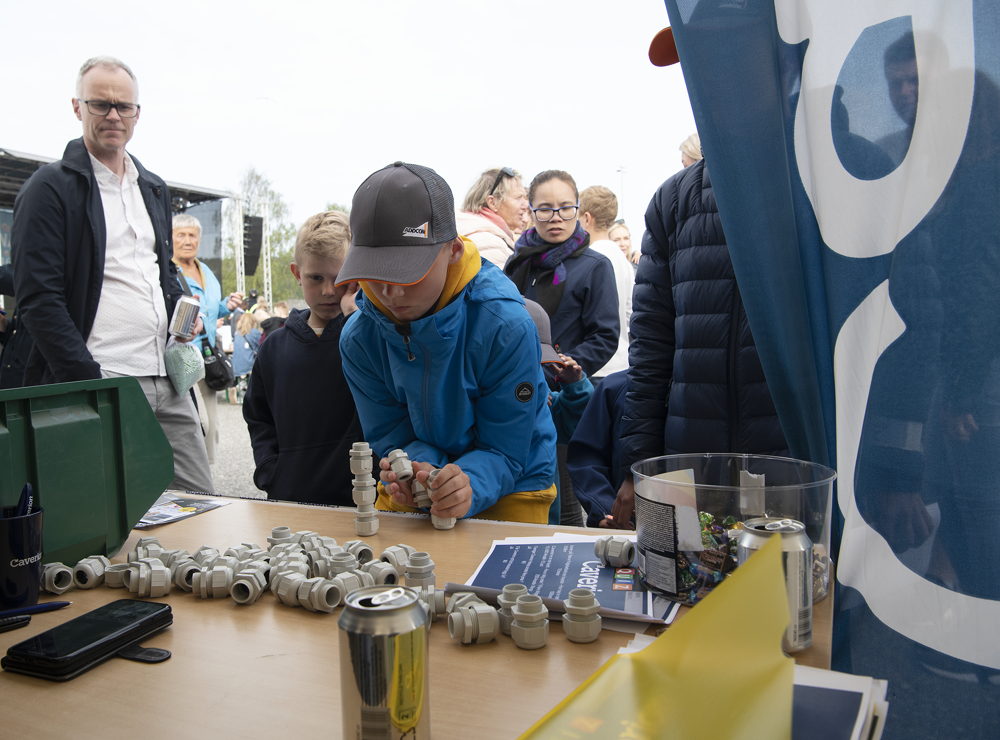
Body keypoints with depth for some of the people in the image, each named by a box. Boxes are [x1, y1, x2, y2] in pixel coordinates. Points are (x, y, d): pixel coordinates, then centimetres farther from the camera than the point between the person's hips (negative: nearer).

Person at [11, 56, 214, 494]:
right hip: (99, 383, -6)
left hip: (169, 382, 6)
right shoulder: (50, 188, -2)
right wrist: (89, 383, -17)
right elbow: (38, 299, -9)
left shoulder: (154, 189, 19)